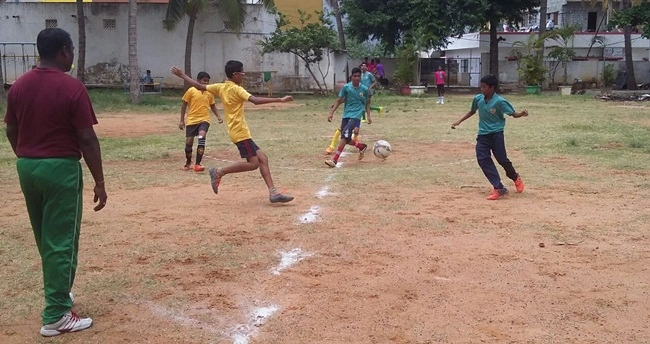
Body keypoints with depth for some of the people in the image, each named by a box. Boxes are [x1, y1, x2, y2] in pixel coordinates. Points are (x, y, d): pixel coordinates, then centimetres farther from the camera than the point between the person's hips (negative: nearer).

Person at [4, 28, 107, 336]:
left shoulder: (19, 86, 5)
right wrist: (99, 182, -10)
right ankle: (56, 316, 5)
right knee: (61, 242, 1)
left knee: (45, 239, 21)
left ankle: (57, 293, 39)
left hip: (26, 168, 7)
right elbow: (87, 140, -15)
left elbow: (11, 132, 11)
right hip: (60, 169, -7)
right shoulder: (72, 88, -14)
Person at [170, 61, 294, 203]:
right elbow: (256, 100, -27)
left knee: (262, 158, 6)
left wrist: (181, 75, 25)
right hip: (240, 132, -9)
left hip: (238, 132, 9)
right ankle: (219, 172, -4)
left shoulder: (220, 87, 9)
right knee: (253, 163, -10)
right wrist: (280, 100, -30)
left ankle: (273, 192, 1)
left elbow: (199, 86, 12)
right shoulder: (236, 89, -13)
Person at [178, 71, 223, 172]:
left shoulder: (210, 92, 5)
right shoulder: (191, 91, -5)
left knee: (201, 137, -24)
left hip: (204, 120, 1)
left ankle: (197, 164, -19)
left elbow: (212, 106, 19)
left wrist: (218, 116, 4)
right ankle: (188, 163, 30)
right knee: (189, 142, 2)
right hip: (192, 120, -1)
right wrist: (182, 120, -1)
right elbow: (184, 105, 1)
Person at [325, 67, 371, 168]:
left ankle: (335, 160, -22)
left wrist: (368, 116, 5)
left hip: (356, 116, -3)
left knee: (344, 136, -21)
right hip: (346, 116, 3)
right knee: (346, 140, 6)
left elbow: (367, 104, 13)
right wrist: (331, 113, -5)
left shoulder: (364, 89, 0)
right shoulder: (346, 87, -1)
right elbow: (339, 101, 5)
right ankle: (362, 146, 36)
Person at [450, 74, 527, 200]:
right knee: (483, 159, -8)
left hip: (496, 134, -5)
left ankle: (515, 178, 30)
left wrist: (522, 114, -31)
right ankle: (499, 188, -5)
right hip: (483, 135, 5)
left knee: (502, 159, -4)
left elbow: (513, 114, -10)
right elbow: (472, 111, 18)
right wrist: (459, 121, 16)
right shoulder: (478, 99, -1)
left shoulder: (500, 101, -15)